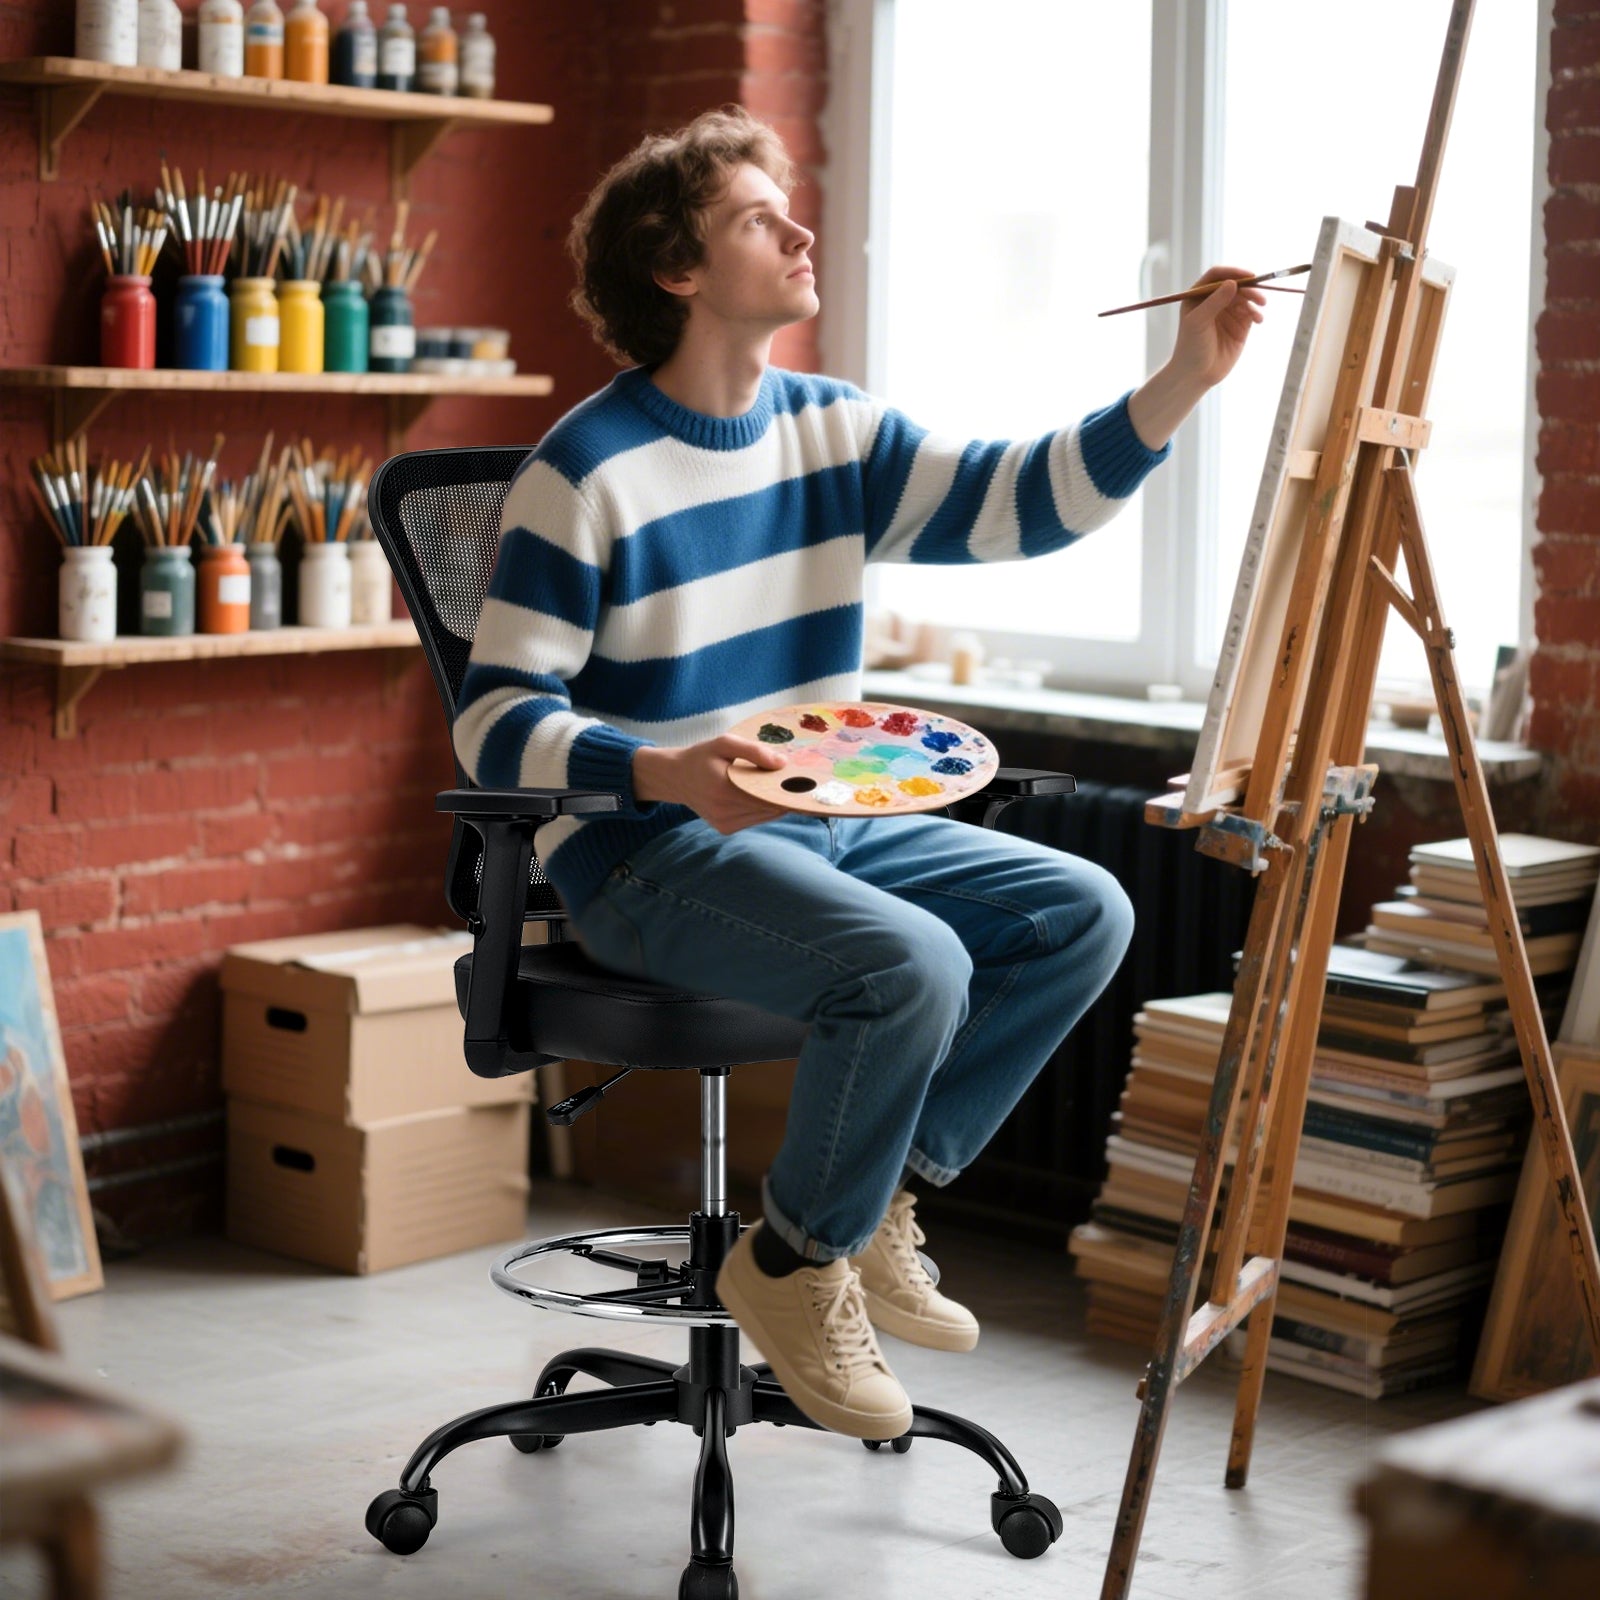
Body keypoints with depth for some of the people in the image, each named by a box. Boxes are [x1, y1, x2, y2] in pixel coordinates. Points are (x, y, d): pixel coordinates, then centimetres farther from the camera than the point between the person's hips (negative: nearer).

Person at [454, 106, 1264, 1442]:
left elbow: (1020, 502, 0)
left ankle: (880, 1199, 7)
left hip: (825, 825, 8)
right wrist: (667, 772, -33)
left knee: (1083, 913, -5)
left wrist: (1183, 382, -13)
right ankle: (793, 1264, -5)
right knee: (913, 964, -30)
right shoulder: (588, 471, -12)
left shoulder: (831, 431, 8)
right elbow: (497, 722, -15)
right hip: (646, 856, -8)